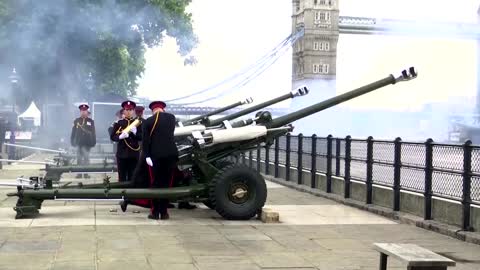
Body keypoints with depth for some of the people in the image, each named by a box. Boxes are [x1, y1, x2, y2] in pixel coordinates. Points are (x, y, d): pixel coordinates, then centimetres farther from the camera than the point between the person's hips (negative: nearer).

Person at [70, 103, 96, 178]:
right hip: (79, 143, 2)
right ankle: (79, 173, 11)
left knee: (86, 158, -1)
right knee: (79, 159, 6)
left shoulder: (91, 121, 4)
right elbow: (73, 132, 7)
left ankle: (86, 173, 4)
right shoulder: (76, 121, 8)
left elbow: (93, 133, 4)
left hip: (87, 143, -1)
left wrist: (93, 142, 0)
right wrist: (72, 141, 4)